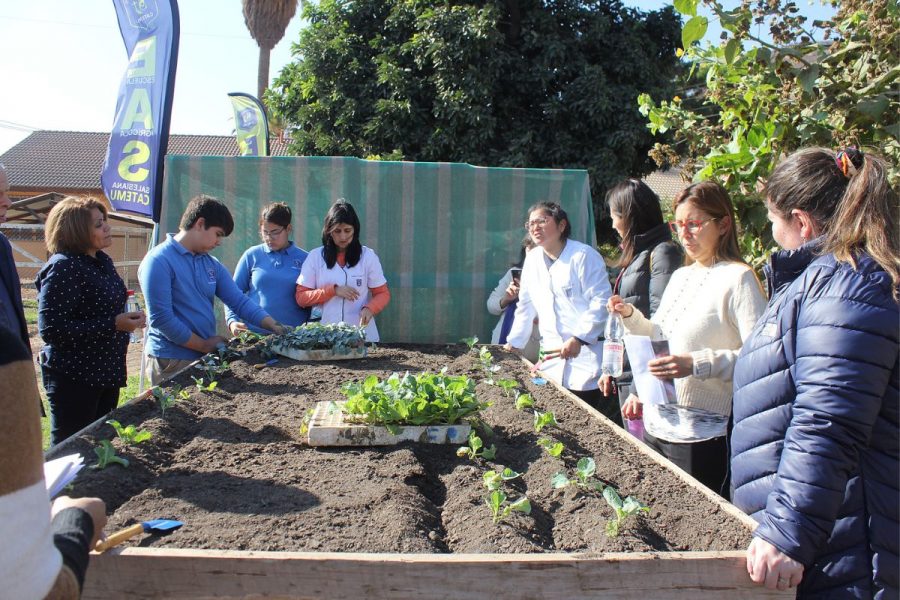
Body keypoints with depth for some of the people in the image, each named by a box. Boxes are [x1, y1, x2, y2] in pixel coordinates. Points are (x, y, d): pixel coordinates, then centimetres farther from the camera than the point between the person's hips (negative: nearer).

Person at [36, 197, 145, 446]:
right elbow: (51, 329, -23)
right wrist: (113, 325, -24)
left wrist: (127, 319, 2)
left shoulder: (102, 260, 9)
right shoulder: (62, 267, -17)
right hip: (74, 378, -8)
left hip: (107, 373, 8)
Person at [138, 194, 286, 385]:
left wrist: (276, 327, -8)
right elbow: (161, 319, -19)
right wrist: (204, 345, -13)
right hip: (172, 362, -7)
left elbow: (240, 301, 4)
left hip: (206, 358, 7)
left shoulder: (212, 264, 8)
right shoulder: (158, 261, -14)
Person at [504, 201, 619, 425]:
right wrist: (514, 343, 17)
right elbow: (526, 306, 19)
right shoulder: (533, 259, 12)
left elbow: (601, 302, -12)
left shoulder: (584, 256, -7)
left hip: (587, 355, -5)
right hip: (553, 358, 6)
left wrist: (578, 339, -19)